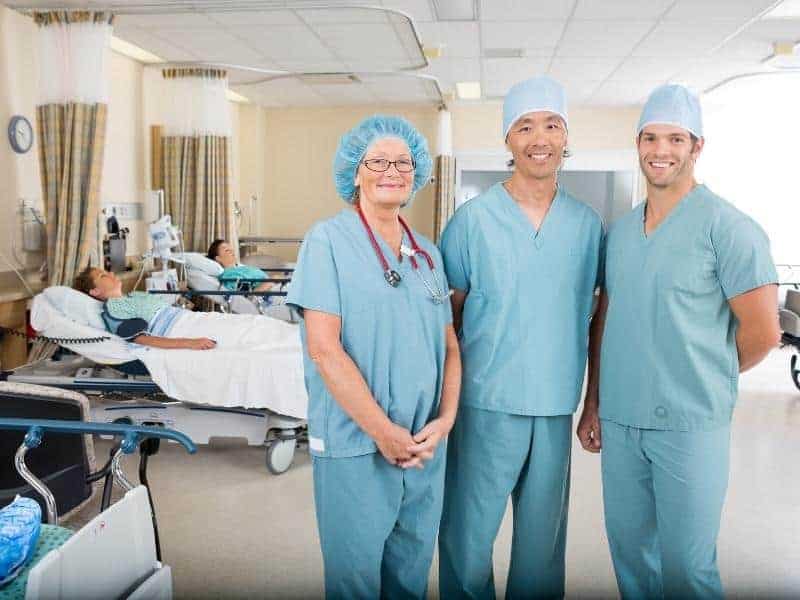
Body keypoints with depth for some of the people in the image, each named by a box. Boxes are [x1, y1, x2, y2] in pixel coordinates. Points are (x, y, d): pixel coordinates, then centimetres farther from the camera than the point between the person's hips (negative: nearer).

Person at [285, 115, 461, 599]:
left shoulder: (427, 253, 10)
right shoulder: (329, 240, -7)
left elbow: (449, 345, 11)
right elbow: (324, 347, -14)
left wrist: (446, 419, -4)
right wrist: (384, 432, -15)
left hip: (426, 446, 5)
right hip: (355, 445, -5)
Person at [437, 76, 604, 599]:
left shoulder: (588, 223, 5)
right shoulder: (473, 219, -4)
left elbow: (593, 317, 11)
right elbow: (446, 317, 1)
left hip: (557, 407, 3)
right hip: (486, 404, -2)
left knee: (544, 537, 16)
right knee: (469, 535, 7)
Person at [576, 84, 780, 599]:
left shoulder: (727, 226, -9)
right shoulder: (620, 230, 10)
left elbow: (762, 331, -9)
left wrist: (704, 380, 4)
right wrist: (593, 403, 13)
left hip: (691, 425, -5)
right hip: (618, 422, 6)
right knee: (629, 550, 16)